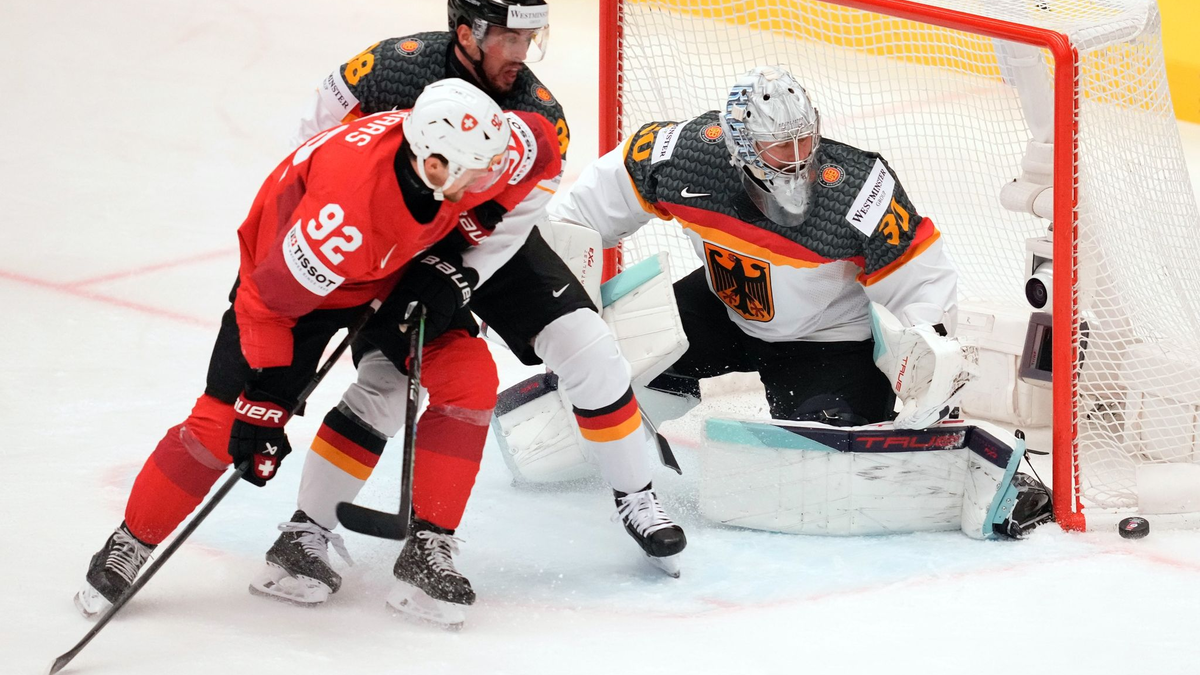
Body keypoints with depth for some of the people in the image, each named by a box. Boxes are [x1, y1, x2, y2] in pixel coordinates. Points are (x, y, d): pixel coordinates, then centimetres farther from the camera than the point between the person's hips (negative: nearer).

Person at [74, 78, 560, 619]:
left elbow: (538, 150, -5)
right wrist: (262, 407, -28)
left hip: (397, 269, 5)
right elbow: (266, 300, -33)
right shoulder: (347, 207, -44)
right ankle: (131, 545, 10)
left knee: (468, 379, -10)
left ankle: (426, 550, 1)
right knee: (226, 418, -10)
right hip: (288, 270, -5)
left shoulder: (469, 153, -30)